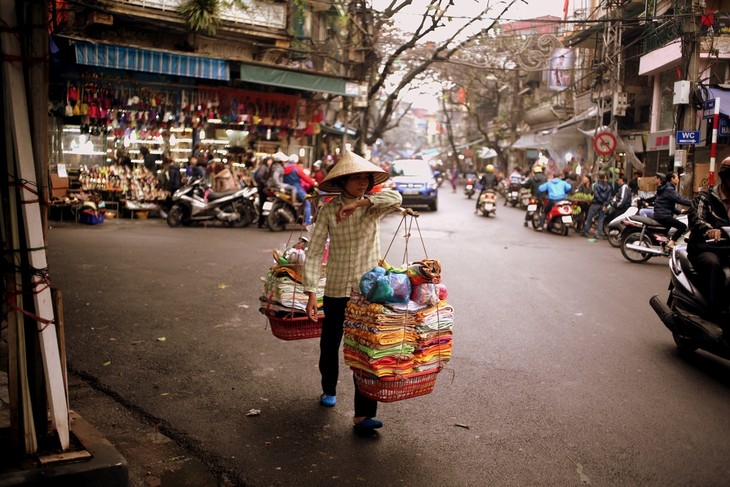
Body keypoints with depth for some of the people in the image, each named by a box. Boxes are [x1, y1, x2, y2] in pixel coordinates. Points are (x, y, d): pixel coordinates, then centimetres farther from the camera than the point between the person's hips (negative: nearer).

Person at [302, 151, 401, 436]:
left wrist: (360, 202, -31)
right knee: (330, 344, 18)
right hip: (336, 290, 1)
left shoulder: (372, 207, -3)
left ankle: (363, 416, -1)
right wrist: (311, 292, -18)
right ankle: (329, 389, 46)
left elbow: (396, 199, -25)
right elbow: (315, 251, -11)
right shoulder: (329, 210, -6)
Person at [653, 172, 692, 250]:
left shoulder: (666, 188, 19)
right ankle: (671, 243, -18)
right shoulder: (669, 189, -13)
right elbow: (680, 199, -24)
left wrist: (679, 211, 14)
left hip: (659, 214, 11)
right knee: (683, 226, -14)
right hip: (663, 215, -11)